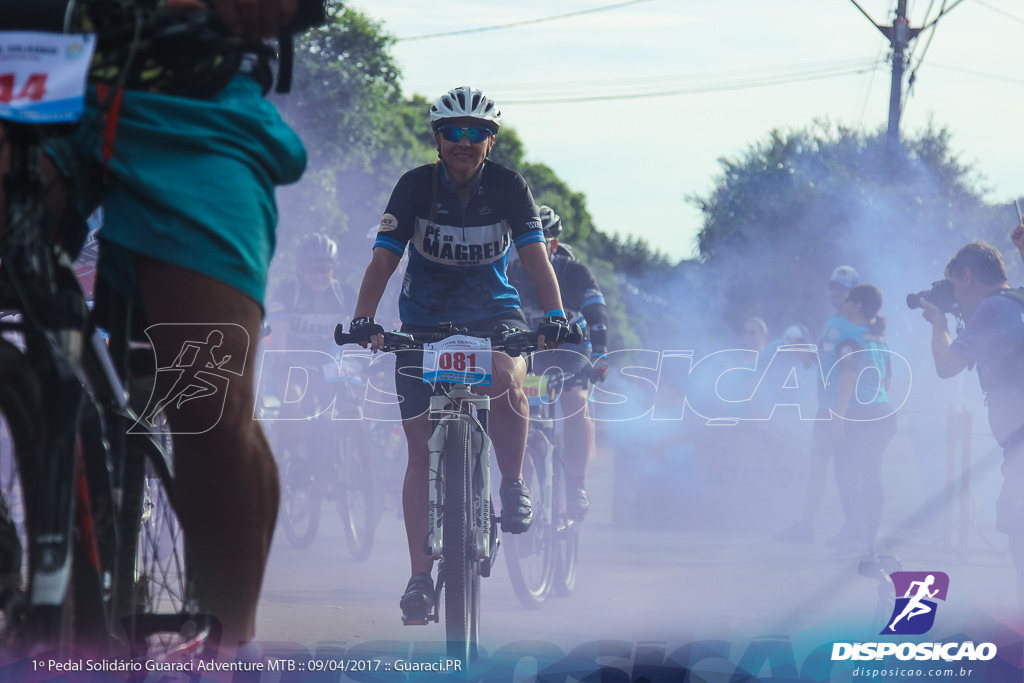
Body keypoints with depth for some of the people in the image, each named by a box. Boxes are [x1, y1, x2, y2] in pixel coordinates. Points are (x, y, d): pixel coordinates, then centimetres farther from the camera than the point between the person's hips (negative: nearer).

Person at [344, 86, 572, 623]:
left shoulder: (508, 187, -9)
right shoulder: (416, 186, -11)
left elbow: (535, 256, -17)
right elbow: (383, 259, -16)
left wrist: (555, 316, -34)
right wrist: (363, 320, -32)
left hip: (493, 314, 0)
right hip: (424, 322, 1)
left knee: (507, 382, -35)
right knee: (421, 449, -4)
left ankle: (513, 485, -11)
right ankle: (420, 576, 2)